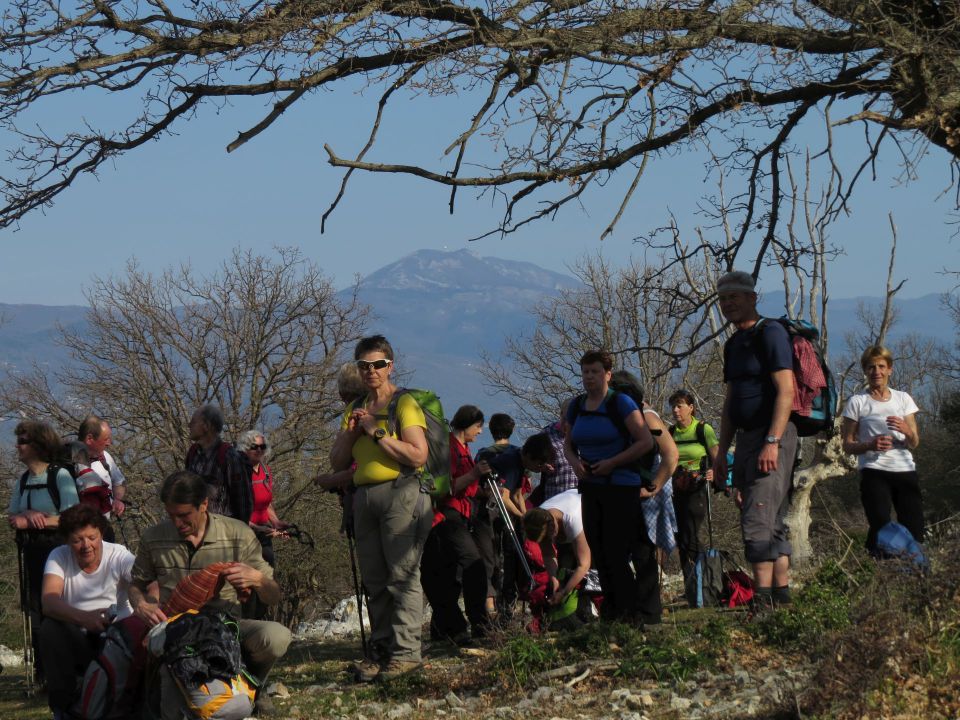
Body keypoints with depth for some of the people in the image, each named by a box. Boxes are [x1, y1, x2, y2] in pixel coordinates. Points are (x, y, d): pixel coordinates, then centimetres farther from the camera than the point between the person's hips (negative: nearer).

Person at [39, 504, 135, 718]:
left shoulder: (119, 555, -7)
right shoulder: (59, 557, -5)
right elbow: (48, 601, -23)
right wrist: (83, 618, -44)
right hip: (76, 641, 1)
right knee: (49, 628, -28)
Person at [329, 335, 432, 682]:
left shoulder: (404, 404, 0)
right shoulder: (355, 409, 21)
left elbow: (418, 455, -13)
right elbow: (337, 463, 18)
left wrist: (377, 432, -10)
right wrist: (351, 432, 1)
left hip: (401, 493, -7)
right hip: (364, 496, 7)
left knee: (403, 574, -11)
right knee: (374, 579, 5)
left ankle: (406, 651, -12)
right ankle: (380, 650, 7)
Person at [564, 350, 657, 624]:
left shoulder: (621, 403, -9)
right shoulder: (577, 407, 9)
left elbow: (646, 441, -13)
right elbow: (568, 442, 23)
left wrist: (612, 463, -17)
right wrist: (573, 461, 0)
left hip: (622, 488, -6)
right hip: (591, 489, 7)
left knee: (617, 554, -10)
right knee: (599, 555, 8)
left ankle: (633, 615, -2)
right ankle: (611, 615, 16)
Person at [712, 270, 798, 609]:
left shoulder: (770, 333, -8)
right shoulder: (733, 344, 19)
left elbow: (786, 392, -17)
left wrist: (772, 442, -24)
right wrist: (722, 451, 18)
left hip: (772, 436, -9)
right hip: (745, 439, 9)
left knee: (757, 522, -16)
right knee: (772, 525, 9)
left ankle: (764, 601, -17)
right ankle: (782, 597, 12)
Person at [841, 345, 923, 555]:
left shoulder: (903, 399, 13)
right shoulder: (857, 402, 5)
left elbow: (914, 443, 9)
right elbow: (848, 445, 5)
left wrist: (906, 430, -14)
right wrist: (870, 445, -16)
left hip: (905, 470, 3)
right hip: (874, 473, -3)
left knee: (914, 531, -6)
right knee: (881, 530, -17)